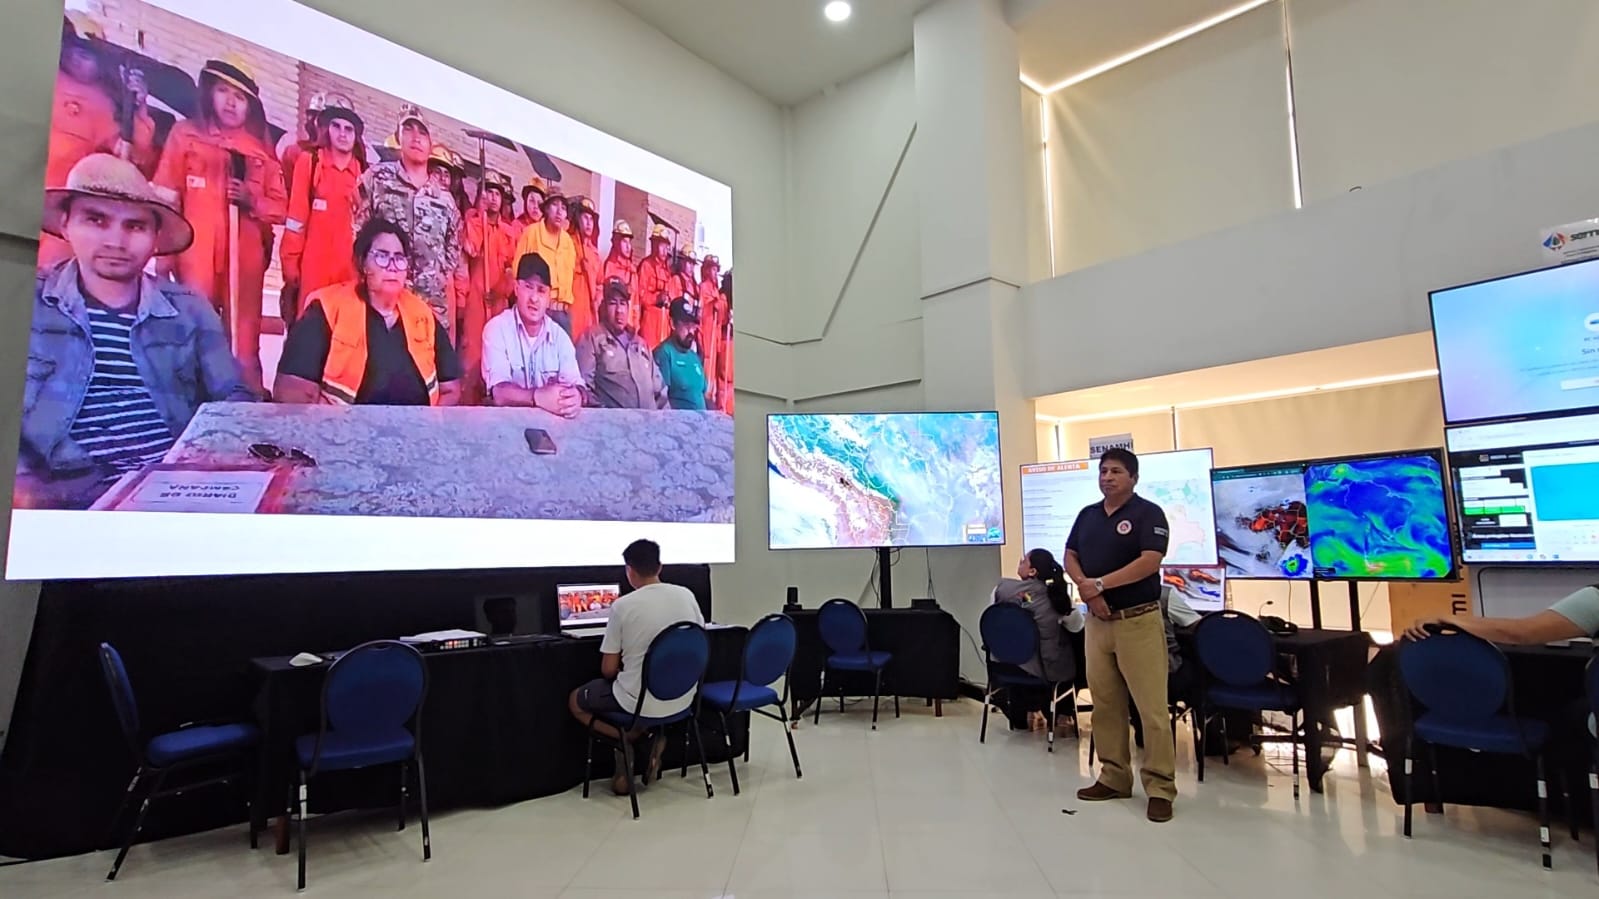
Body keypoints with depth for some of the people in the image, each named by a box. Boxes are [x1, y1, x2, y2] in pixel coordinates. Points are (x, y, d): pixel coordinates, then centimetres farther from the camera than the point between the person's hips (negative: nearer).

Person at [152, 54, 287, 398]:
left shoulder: (262, 147, 14)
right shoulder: (185, 133, 9)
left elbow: (280, 208, 11)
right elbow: (165, 198, 5)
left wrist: (252, 202, -9)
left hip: (247, 256, 1)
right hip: (196, 253, -1)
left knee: (245, 344, 0)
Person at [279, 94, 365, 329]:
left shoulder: (362, 172, 11)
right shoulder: (308, 162, 6)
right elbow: (296, 217, 2)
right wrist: (290, 265, -3)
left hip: (351, 267, 2)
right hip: (314, 265, -2)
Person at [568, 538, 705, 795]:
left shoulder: (622, 606, -14)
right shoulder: (686, 595, -3)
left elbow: (608, 670, -7)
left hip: (639, 702, -4)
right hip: (682, 699, 5)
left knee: (575, 700, 22)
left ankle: (631, 738, 3)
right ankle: (652, 740, 13)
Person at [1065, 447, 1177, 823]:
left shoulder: (1148, 513, -6)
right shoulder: (1087, 515, 12)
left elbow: (1150, 562, -17)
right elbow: (1070, 557, 10)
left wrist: (1100, 584, -18)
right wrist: (1086, 589, -9)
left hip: (1138, 620, -6)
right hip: (1097, 620, 6)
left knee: (1152, 707, -4)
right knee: (1105, 704, 11)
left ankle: (1160, 788, 5)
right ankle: (1113, 778, 21)